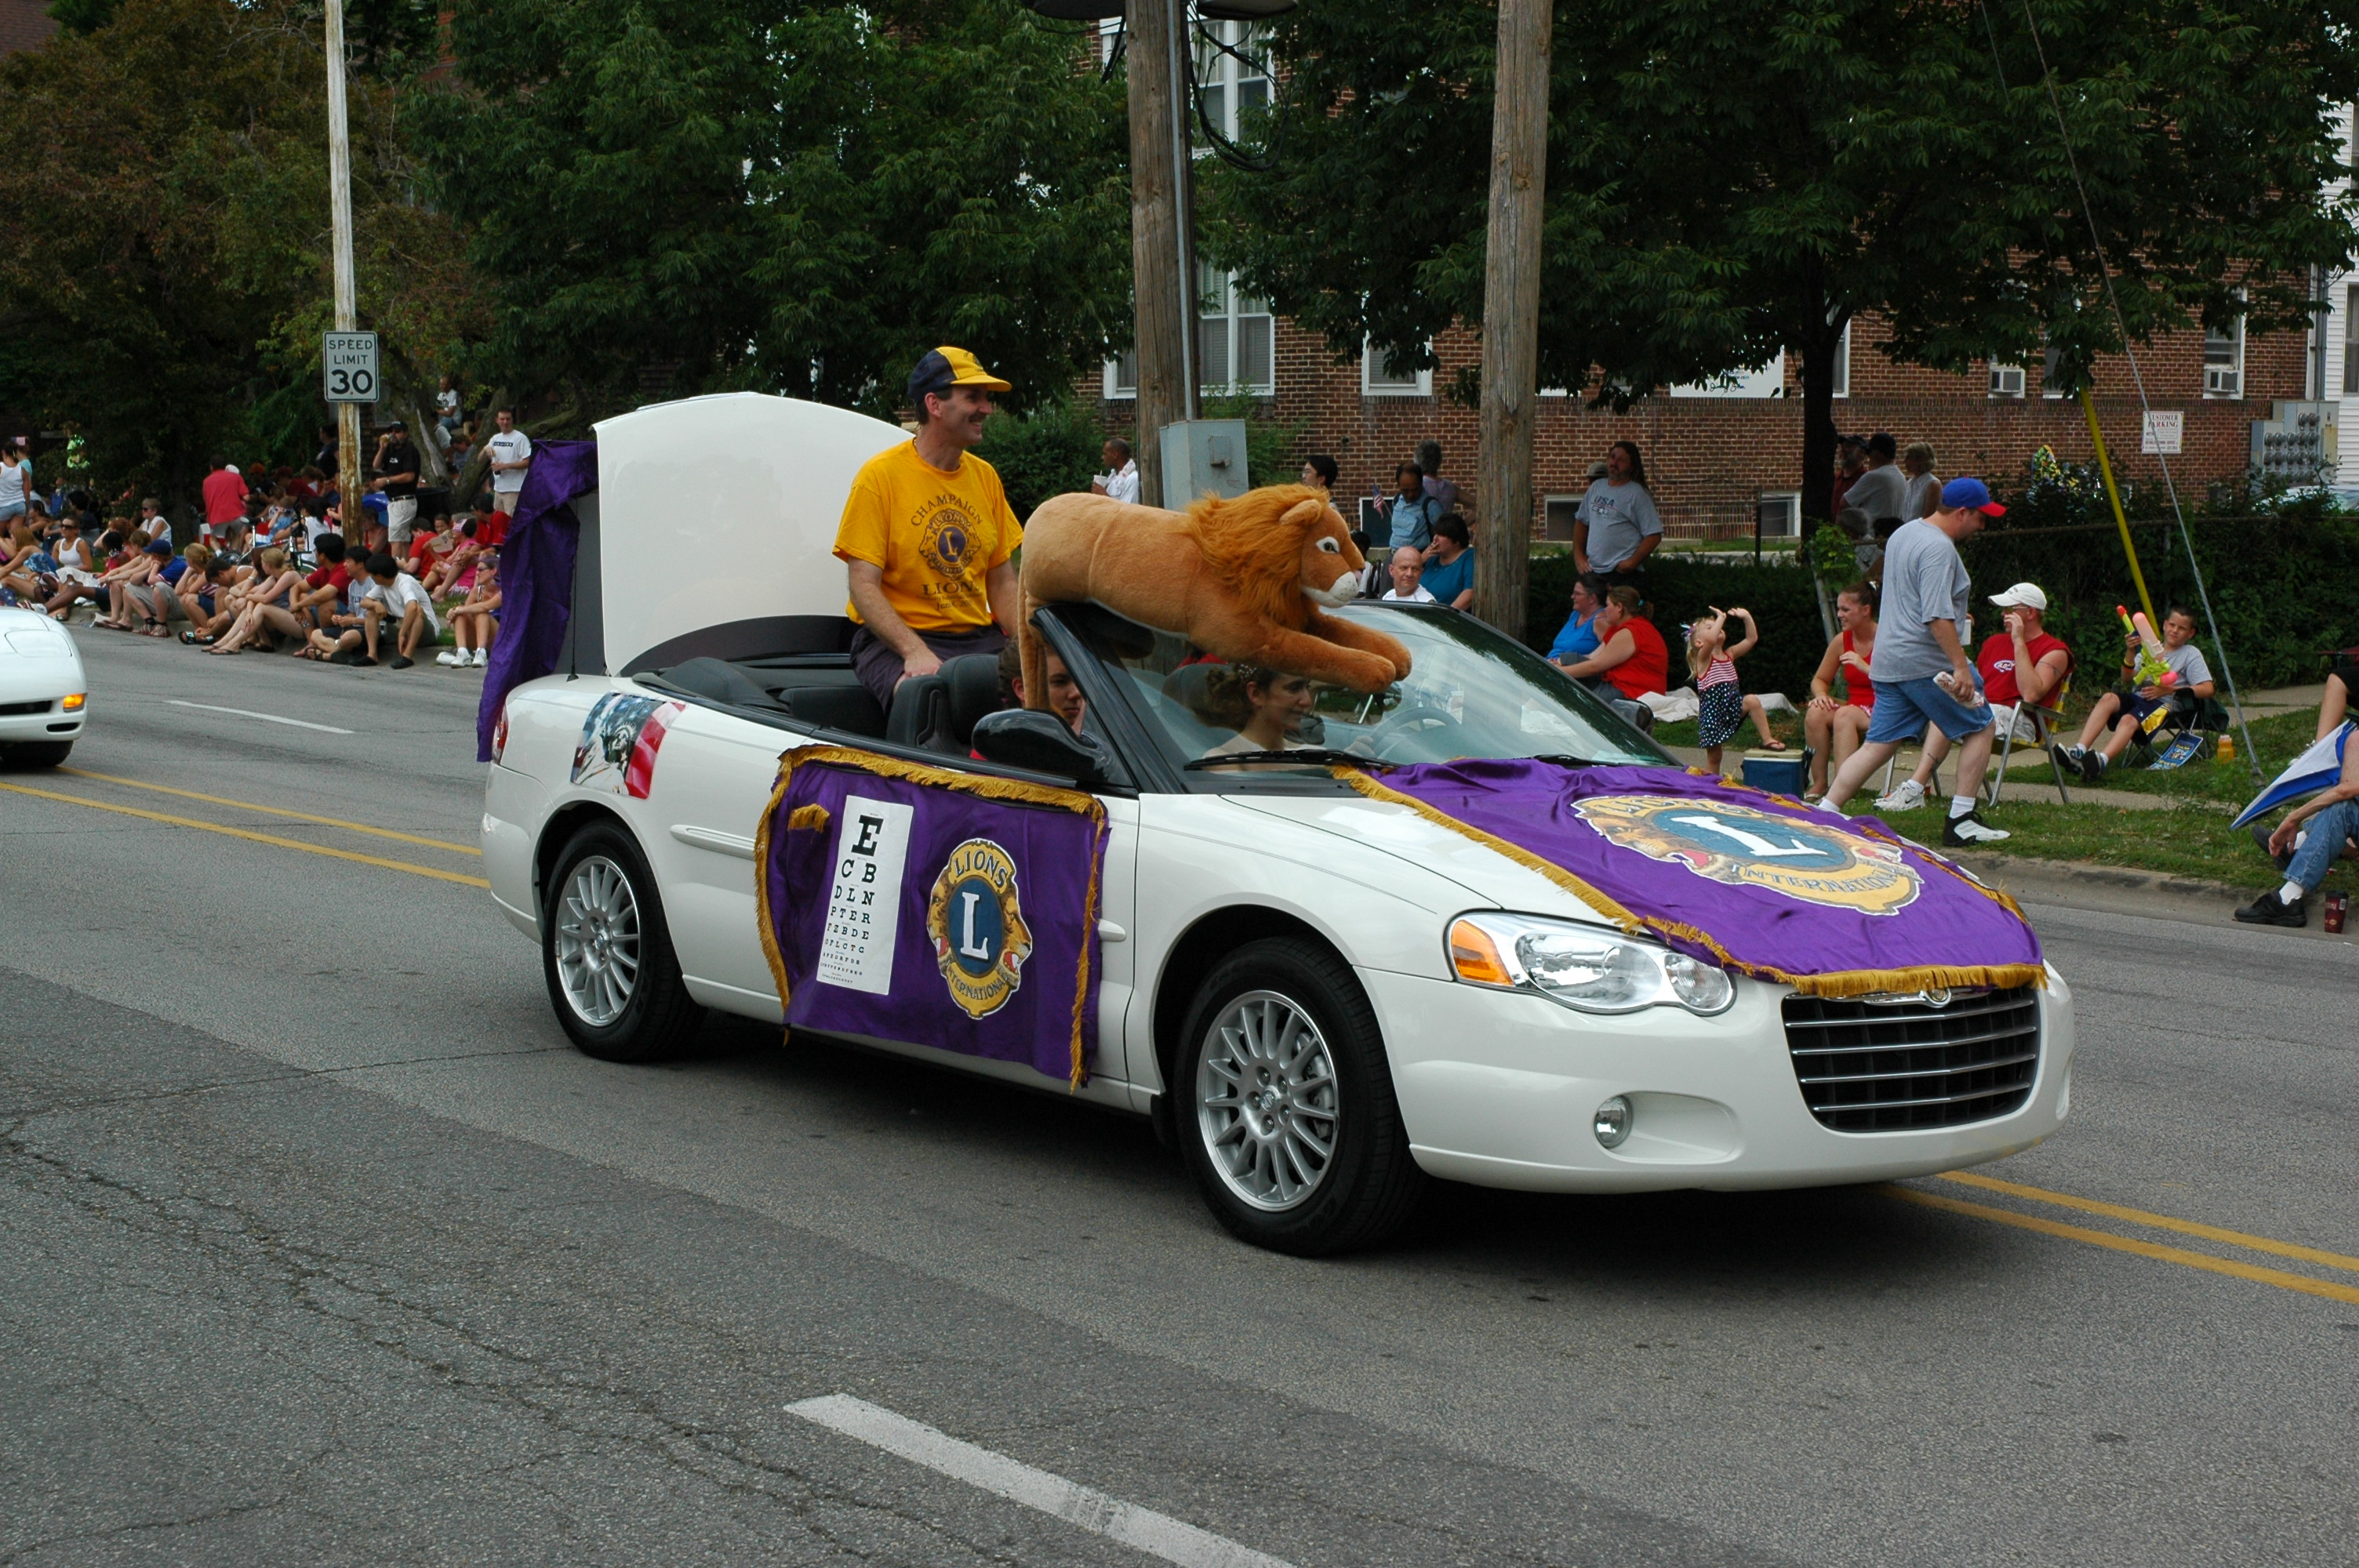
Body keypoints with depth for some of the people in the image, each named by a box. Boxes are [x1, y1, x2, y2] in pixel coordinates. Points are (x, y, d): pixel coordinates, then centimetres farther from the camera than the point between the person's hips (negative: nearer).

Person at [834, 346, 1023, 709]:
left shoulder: (985, 477, 13)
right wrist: (915, 651, -26)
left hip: (979, 637, 6)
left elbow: (1002, 581, 15)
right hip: (894, 637, -6)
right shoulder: (881, 475, -6)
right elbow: (864, 586, -11)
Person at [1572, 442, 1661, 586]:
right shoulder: (1597, 487, 13)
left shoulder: (1637, 494, -6)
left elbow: (1654, 535, -10)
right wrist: (1578, 555, 10)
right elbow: (1581, 521, 21)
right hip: (1593, 571, 6)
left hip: (1622, 574, -6)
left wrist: (1632, 563, -16)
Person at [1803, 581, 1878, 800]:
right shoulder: (1841, 641, 6)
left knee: (1844, 715, -33)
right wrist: (1821, 695, -7)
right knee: (1815, 713, -23)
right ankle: (1819, 784, -19)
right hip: (1854, 708, 5)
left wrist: (1865, 667, -25)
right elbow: (1820, 679, 15)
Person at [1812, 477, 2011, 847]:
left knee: (1878, 744, 9)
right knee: (1981, 729, 5)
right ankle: (1961, 821, 3)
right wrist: (1961, 667, -25)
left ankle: (1824, 812, 1)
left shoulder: (1903, 534, 17)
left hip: (1889, 662, 9)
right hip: (1927, 662, -9)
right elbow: (1937, 616, -24)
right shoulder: (1939, 548, -15)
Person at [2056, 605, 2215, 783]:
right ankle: (2079, 750, -43)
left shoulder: (2191, 654, 10)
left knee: (2129, 720, -36)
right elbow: (2127, 680, 10)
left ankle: (2101, 761, -63)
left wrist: (2169, 690, -11)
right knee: (2109, 698, -29)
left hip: (2162, 703, -5)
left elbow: (2207, 689, -1)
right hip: (2137, 697, 5)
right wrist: (2130, 653, -8)